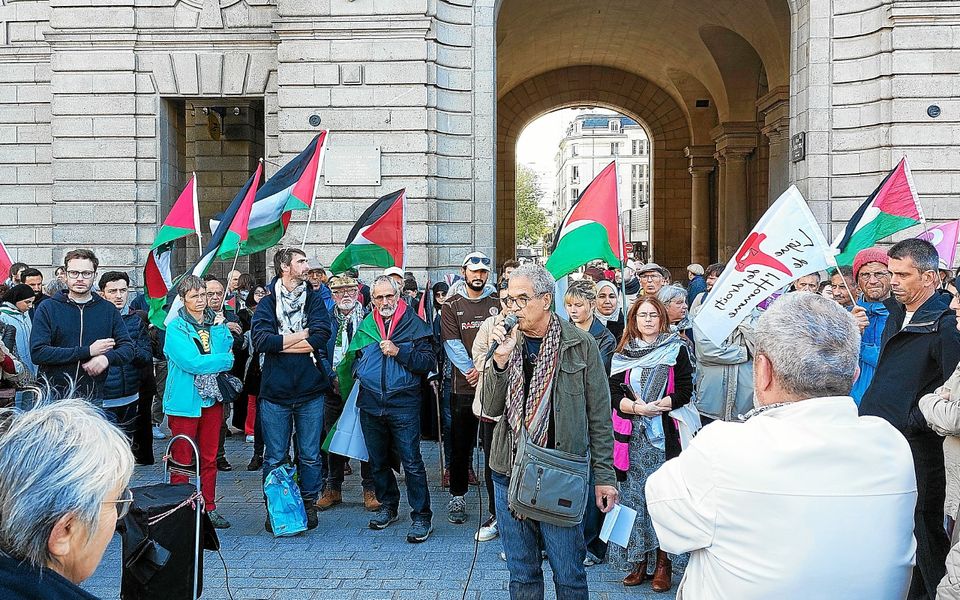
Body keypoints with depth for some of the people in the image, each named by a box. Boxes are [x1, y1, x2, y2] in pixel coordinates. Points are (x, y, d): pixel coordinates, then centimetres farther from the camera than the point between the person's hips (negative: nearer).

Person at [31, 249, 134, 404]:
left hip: (93, 398, 1)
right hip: (53, 397, -1)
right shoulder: (48, 308, 0)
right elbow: (37, 352, -11)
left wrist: (107, 357, -19)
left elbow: (128, 348, 3)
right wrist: (88, 351, -15)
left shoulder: (108, 310, 6)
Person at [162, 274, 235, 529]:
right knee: (182, 461, 1)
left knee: (210, 458, 12)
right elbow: (190, 362, -18)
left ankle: (209, 507, 22)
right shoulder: (176, 327, -7)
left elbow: (228, 354, 5)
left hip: (212, 398, 5)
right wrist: (223, 360, -11)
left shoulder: (217, 324, 9)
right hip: (184, 401, -5)